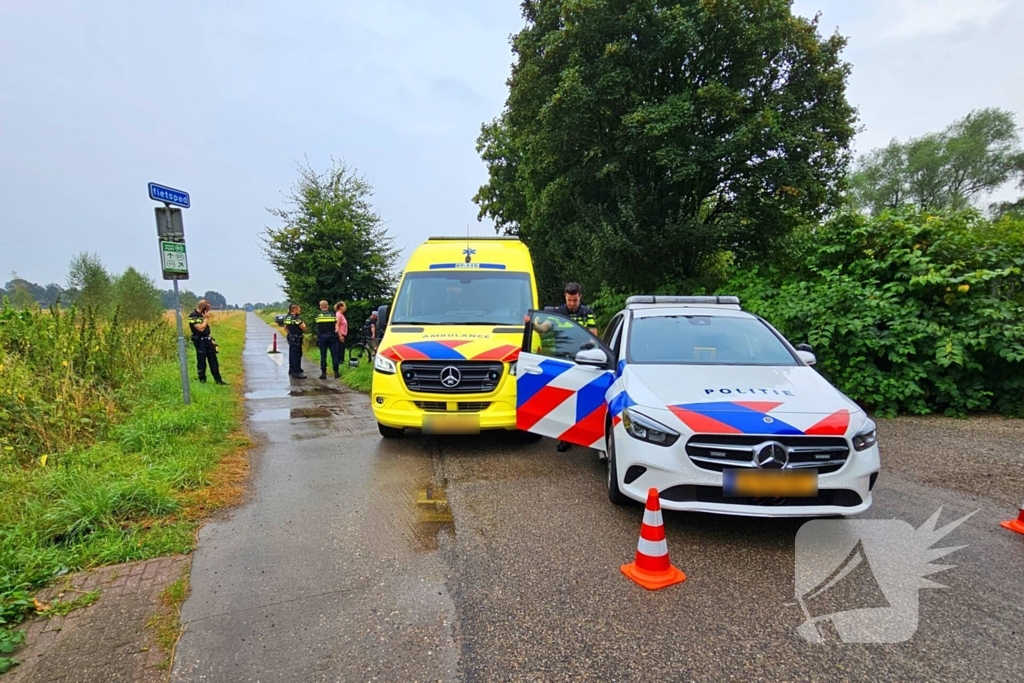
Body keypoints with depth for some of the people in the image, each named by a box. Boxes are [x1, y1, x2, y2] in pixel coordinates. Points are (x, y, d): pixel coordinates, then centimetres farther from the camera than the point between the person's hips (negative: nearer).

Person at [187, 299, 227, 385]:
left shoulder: (202, 315, 11)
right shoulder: (193, 316, -16)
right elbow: (201, 328, -24)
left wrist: (211, 339, 15)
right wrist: (206, 318, -15)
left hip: (207, 340, 8)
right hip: (200, 342, -8)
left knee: (213, 360, 8)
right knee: (201, 362, 2)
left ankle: (218, 379, 13)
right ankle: (202, 380, 13)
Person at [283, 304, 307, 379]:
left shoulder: (287, 317, 9)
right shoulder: (296, 318, -20)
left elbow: (285, 327, 19)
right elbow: (303, 327, -19)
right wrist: (303, 323, -1)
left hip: (291, 338, 10)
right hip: (297, 339, -10)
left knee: (292, 354, 18)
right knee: (297, 355, -7)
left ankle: (291, 370, 28)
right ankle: (297, 372, -7)